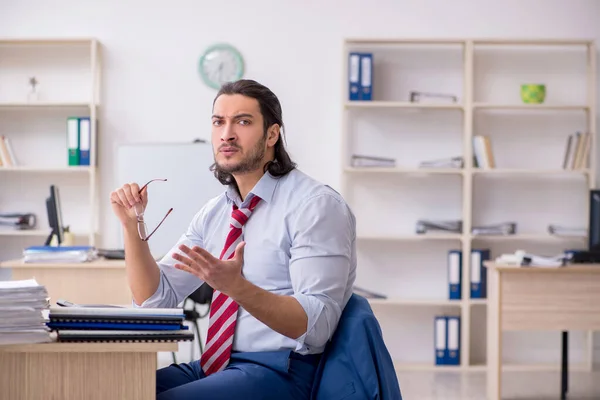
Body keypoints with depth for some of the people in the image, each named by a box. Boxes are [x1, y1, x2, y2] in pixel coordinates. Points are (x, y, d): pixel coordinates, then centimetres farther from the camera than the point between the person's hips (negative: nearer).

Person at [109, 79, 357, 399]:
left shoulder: (316, 205, -11)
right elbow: (154, 299, 10)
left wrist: (237, 287, -33)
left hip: (280, 372, -7)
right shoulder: (215, 212, 12)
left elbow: (316, 326, -19)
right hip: (217, 365, 7)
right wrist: (132, 224, -4)